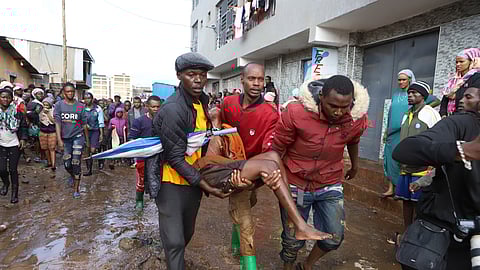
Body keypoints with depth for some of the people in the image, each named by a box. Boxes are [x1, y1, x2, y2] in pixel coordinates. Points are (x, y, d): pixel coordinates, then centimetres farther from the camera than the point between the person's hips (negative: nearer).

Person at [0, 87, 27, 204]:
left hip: (15, 145, -2)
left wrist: (23, 139, -6)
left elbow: (23, 126, 3)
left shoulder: (17, 112, -6)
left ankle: (14, 192, 15)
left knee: (13, 169, 2)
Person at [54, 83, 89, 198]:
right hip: (65, 138, 2)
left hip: (78, 137, -1)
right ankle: (72, 176, 42)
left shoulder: (80, 106, 2)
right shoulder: (59, 105, 1)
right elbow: (57, 123, -4)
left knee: (76, 163, -9)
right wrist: (59, 140, -12)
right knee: (67, 164, 8)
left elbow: (84, 124, 7)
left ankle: (76, 189, -1)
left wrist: (87, 140, 11)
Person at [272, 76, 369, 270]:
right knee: (293, 239, 9)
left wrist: (355, 166, 28)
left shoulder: (358, 117, -12)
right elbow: (276, 149, -12)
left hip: (330, 186, 3)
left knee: (334, 238, 9)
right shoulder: (295, 112, -24)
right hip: (296, 185, -3)